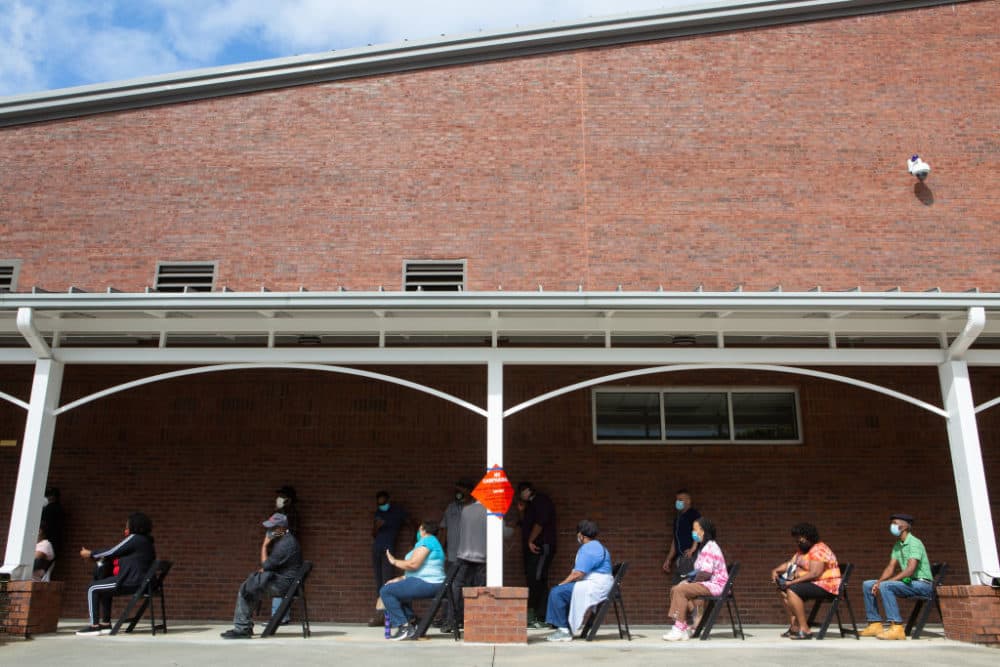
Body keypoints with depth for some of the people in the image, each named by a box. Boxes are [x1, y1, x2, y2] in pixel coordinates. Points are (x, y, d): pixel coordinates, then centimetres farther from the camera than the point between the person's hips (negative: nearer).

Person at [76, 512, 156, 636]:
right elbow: (116, 553, 22)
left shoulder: (134, 538, -9)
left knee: (93, 588, 4)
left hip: (130, 582, -10)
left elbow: (112, 552, -4)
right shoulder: (147, 542, 18)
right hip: (142, 582, 10)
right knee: (105, 590, 27)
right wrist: (94, 554, 17)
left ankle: (94, 626, 4)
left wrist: (90, 554, 10)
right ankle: (105, 624, 25)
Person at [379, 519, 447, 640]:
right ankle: (411, 625, 17)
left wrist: (394, 561, -5)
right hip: (430, 584, 11)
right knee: (397, 590, 28)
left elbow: (413, 564, -20)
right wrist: (400, 579, 12)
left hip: (426, 584, -11)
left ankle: (404, 627, -10)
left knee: (386, 591, -9)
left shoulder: (426, 541, -10)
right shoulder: (431, 541, 23)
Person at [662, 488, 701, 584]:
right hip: (679, 558, 8)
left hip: (690, 557, -8)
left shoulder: (694, 514, -3)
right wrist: (668, 560, 23)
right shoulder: (677, 517, 22)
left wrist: (693, 549, -27)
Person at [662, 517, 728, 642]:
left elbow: (706, 573, -22)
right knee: (674, 590, -2)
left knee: (680, 590, -22)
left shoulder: (710, 547, -14)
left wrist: (692, 582, -9)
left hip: (715, 585, -10)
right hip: (706, 584, 10)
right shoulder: (704, 546, 19)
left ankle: (679, 630, -19)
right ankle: (686, 627, -7)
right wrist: (689, 580, 7)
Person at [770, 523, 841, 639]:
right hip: (813, 585, 11)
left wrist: (792, 582, -27)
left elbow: (814, 574, -27)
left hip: (826, 586, -11)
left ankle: (804, 630, -27)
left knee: (792, 590, -27)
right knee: (783, 590, 8)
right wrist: (776, 570, -1)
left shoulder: (819, 550, -16)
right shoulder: (803, 551, 17)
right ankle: (794, 627, 0)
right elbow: (789, 564, 19)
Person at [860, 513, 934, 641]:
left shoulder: (914, 543, -15)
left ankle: (896, 628, -32)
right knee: (867, 585, 1)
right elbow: (891, 567, 10)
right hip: (908, 582, 9)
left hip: (922, 583, -9)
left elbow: (910, 570, -26)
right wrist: (878, 582, -10)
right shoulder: (897, 545, 14)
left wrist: (883, 582, -26)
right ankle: (875, 624, 0)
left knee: (885, 586, -32)